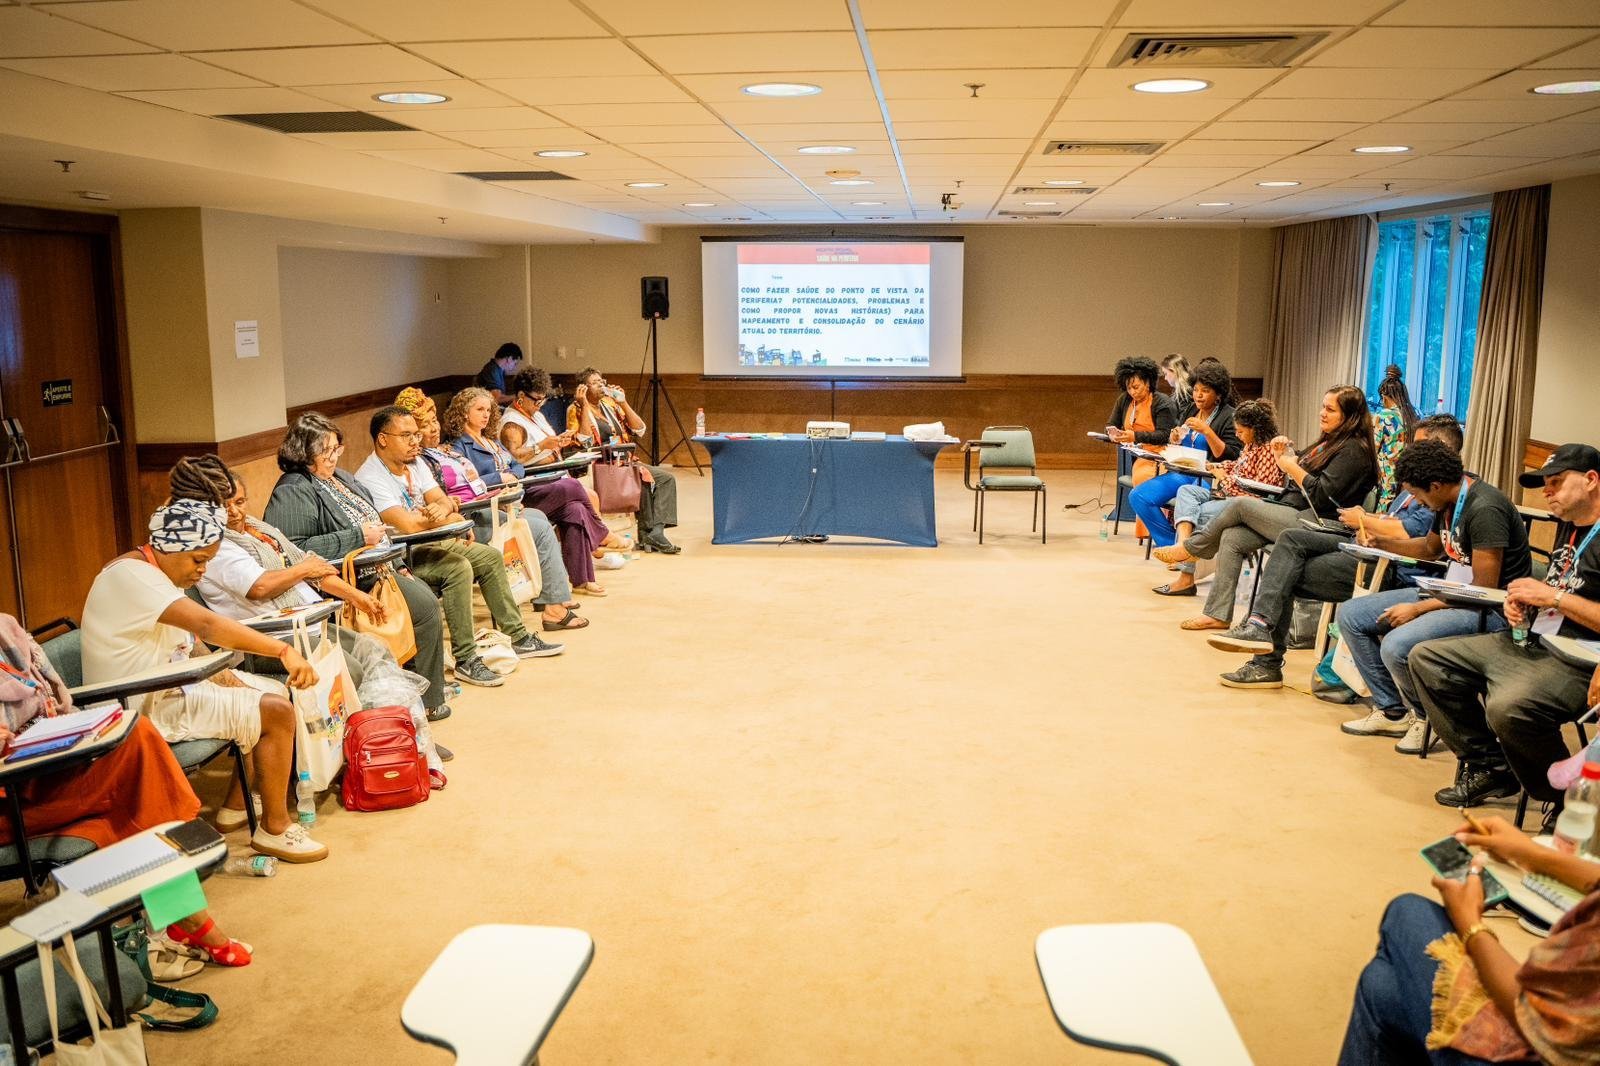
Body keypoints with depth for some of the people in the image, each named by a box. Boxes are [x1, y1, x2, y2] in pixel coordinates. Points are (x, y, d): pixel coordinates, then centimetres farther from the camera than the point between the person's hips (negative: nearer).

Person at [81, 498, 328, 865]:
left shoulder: (158, 573, 9)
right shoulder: (131, 575, -24)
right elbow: (206, 624, -37)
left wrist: (214, 671, -4)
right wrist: (284, 651, -41)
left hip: (168, 687, 11)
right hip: (144, 709, -11)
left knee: (276, 693, 12)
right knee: (277, 712, -15)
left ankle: (236, 807, 18)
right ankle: (275, 829, -3)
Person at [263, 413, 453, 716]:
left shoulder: (339, 476, 16)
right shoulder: (293, 492, -14)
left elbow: (372, 520, 24)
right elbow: (298, 549, -26)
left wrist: (395, 562, 12)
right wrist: (359, 537, -23)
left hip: (378, 566, 10)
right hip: (354, 579, -10)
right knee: (425, 607, -17)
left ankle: (431, 687, 11)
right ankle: (425, 701, -4)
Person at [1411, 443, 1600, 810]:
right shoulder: (1569, 527, 17)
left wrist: (1553, 597, -18)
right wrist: (1520, 600, 7)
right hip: (1528, 641, 10)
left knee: (1507, 707, -37)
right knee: (1425, 657, 6)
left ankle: (1568, 802, -9)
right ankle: (1489, 767, 7)